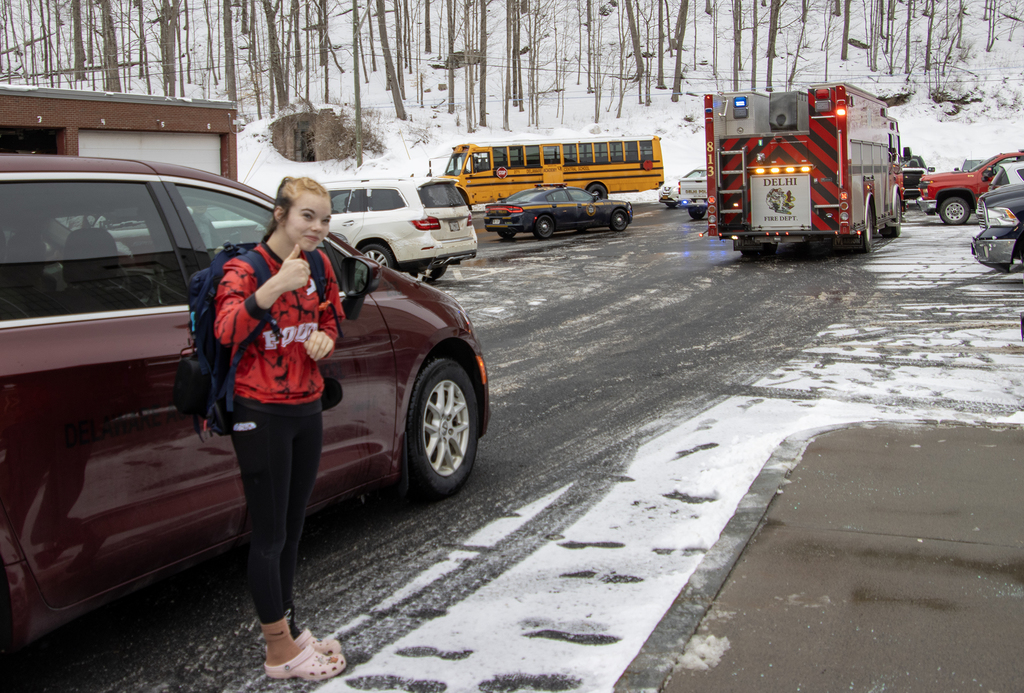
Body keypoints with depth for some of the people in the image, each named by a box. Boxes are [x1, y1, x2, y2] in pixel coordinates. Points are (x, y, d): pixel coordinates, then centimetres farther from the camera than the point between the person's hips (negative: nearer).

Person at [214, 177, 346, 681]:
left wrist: (325, 338, -3)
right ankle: (279, 651, 14)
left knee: (292, 530, 17)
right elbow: (226, 330, -34)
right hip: (260, 415, -7)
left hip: (306, 410, 7)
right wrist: (276, 285, -49)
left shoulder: (319, 266, 5)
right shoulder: (245, 269, -15)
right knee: (269, 536, 2)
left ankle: (286, 629, 33)